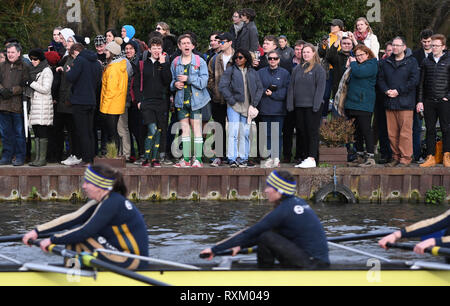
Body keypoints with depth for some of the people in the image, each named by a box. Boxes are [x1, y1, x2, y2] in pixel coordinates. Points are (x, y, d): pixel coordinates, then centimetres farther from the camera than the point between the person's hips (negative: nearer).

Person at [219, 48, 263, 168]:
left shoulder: (253, 73, 13)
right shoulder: (230, 71, 3)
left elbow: (260, 88, 13)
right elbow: (222, 87, -4)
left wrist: (254, 104, 2)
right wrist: (232, 101, -10)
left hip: (247, 107, 3)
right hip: (234, 106, -3)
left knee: (245, 133, 5)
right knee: (233, 133, -9)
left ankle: (243, 159, 12)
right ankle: (232, 159, -9)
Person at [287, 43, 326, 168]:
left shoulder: (319, 69, -1)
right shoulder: (297, 69, 14)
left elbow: (320, 88, -7)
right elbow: (291, 87, 14)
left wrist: (316, 105, -14)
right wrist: (290, 104, 5)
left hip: (312, 106, -5)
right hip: (299, 106, 5)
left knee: (312, 132, -7)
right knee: (302, 132, 7)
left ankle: (312, 159, -11)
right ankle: (305, 158, 11)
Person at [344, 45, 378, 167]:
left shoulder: (371, 65, -7)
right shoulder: (357, 64, 18)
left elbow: (358, 72, -21)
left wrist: (353, 63, -4)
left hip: (364, 103, -8)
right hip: (352, 102, 8)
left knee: (366, 130, -9)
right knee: (357, 131, 11)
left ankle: (370, 157, -8)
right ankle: (360, 156, 17)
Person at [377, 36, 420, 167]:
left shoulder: (412, 62, 2)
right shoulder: (385, 63, 16)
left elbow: (414, 80, -7)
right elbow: (380, 79, 14)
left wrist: (398, 91, -12)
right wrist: (386, 91, -6)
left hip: (405, 103, -5)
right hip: (389, 102, 5)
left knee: (405, 132, -8)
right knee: (392, 133, 6)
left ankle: (405, 158, -4)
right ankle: (396, 157, 13)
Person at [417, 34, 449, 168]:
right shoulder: (426, 61, 11)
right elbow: (421, 82, 12)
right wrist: (420, 100, 6)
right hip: (429, 102, 3)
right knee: (430, 130, 4)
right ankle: (431, 157, 7)